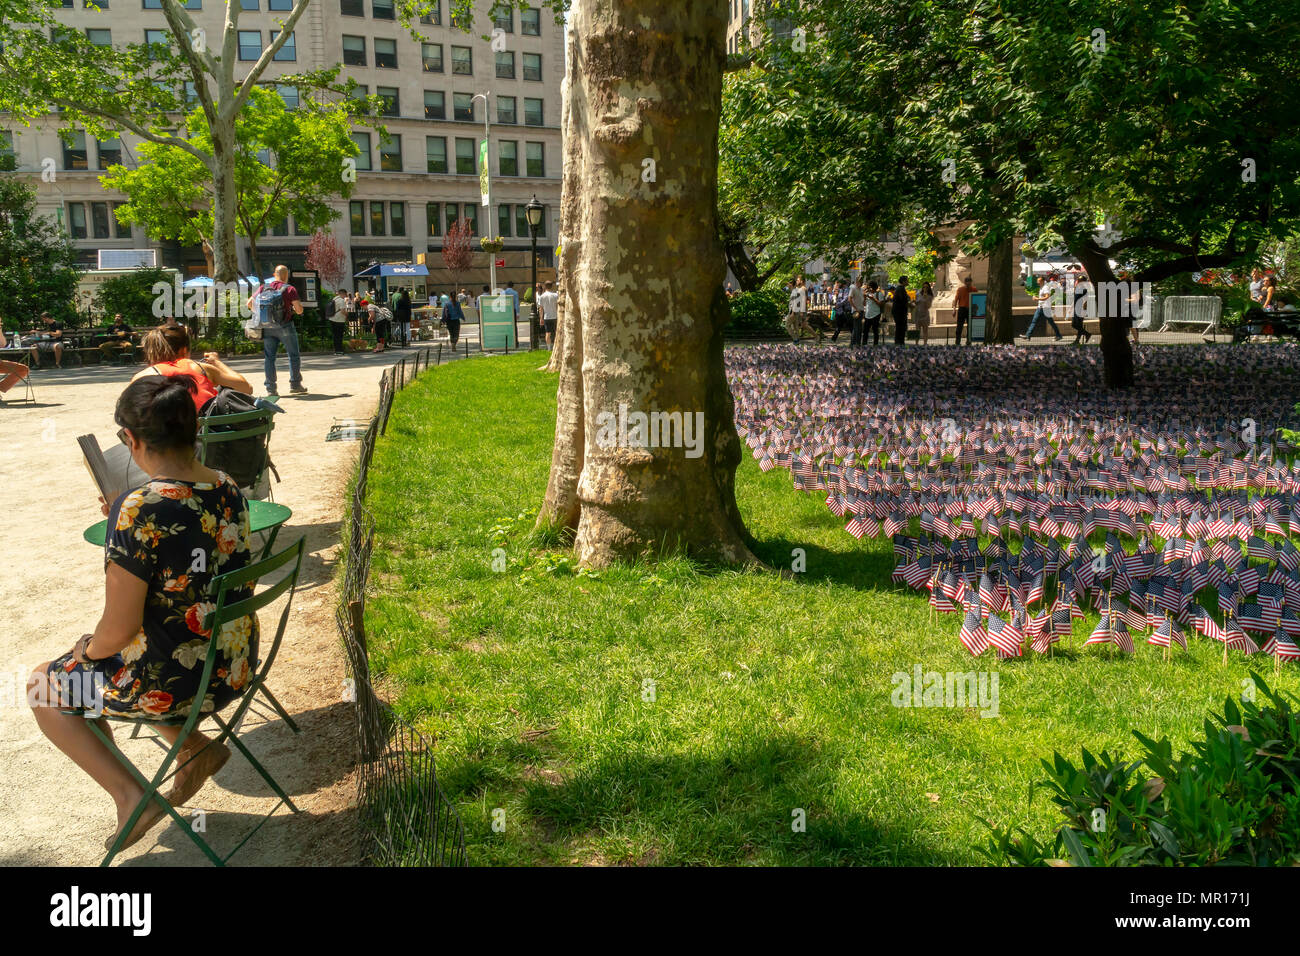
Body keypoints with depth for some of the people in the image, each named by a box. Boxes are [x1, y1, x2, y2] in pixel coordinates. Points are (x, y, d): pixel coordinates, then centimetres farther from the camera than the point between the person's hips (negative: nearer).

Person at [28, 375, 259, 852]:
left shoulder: (137, 511, -27)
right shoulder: (227, 489, -4)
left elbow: (118, 630, -21)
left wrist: (84, 651, -1)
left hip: (172, 680, -7)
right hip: (233, 666, 7)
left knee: (43, 685, 20)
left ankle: (131, 796, 12)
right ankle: (196, 745, 23)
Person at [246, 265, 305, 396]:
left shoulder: (263, 288, 6)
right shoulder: (289, 289, -6)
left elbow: (249, 303, 9)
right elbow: (299, 310, -12)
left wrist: (259, 314, 23)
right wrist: (297, 309, 11)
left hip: (268, 328, 4)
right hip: (285, 326, -3)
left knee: (269, 357, 6)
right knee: (293, 355, 9)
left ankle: (270, 388, 2)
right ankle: (295, 384, 11)